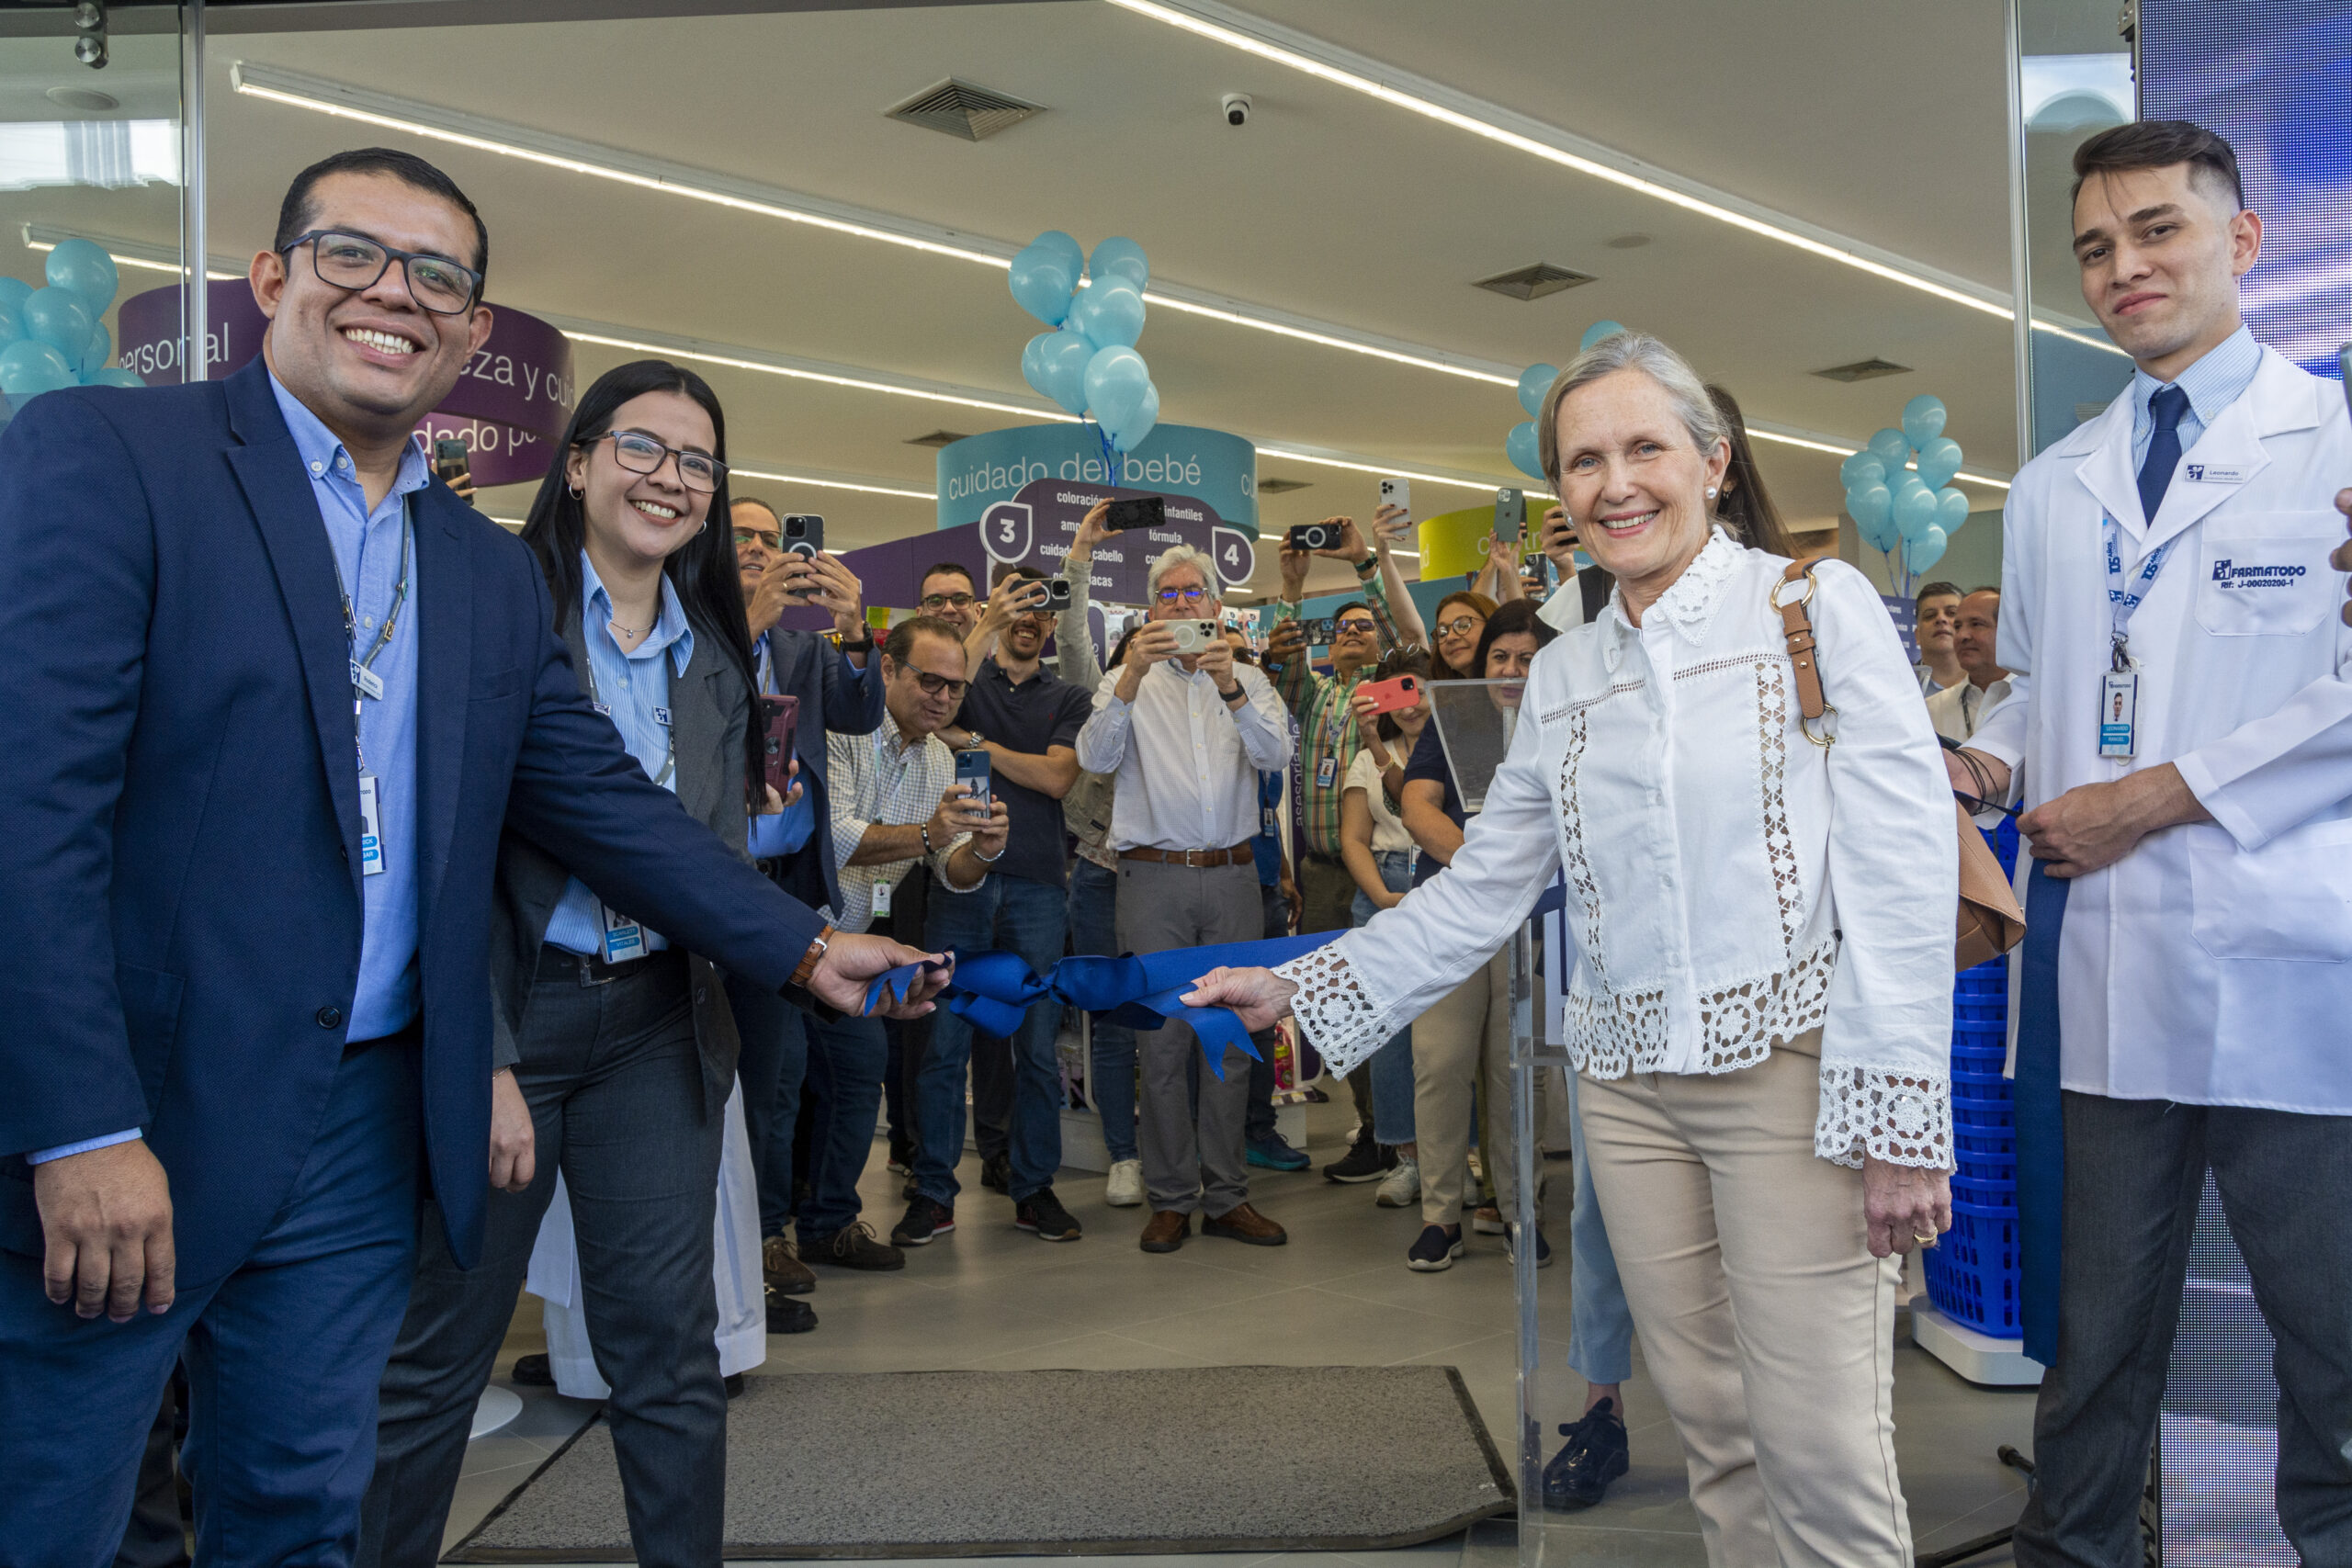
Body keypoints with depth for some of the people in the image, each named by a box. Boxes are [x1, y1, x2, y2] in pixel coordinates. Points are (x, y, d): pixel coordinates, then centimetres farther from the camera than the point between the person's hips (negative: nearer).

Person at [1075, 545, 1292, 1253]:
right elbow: (1095, 756, -10)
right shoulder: (1126, 682, 8)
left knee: (1231, 1036, 5)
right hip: (1154, 875, -1)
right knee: (1161, 1040, 0)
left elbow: (1275, 752, -8)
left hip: (1232, 875, 2)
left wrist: (1229, 687, -23)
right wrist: (1133, 677, -22)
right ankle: (1171, 1199, 10)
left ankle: (1226, 1195, 14)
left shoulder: (1249, 681, 11)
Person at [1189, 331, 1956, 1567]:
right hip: (1627, 1080, 5)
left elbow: (1903, 862, -9)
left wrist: (1900, 1118, -15)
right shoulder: (1560, 675, 12)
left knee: (1818, 1444, -4)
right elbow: (1483, 887, 13)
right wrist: (1297, 988, 8)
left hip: (1790, 1061, -4)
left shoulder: (1816, 605, -2)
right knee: (1711, 1424, 11)